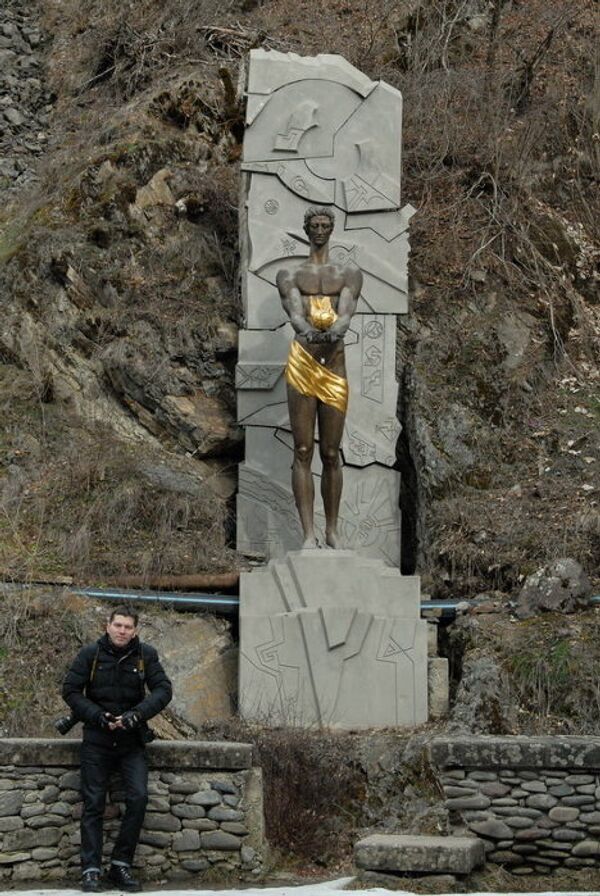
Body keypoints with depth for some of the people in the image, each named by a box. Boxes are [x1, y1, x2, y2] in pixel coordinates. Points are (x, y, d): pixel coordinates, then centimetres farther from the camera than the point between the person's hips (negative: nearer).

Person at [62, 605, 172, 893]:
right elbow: (70, 690, -3)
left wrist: (137, 714, -22)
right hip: (97, 741, -1)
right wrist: (98, 716, -16)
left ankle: (121, 865, 1)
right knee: (93, 804, -1)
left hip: (131, 741, 1)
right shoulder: (90, 653, -3)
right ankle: (91, 870, 3)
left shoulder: (146, 655, -1)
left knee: (138, 798, -11)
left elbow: (163, 689, -6)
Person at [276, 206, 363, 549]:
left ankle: (332, 530, 12)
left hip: (334, 365, 1)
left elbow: (347, 310, -8)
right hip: (302, 363, -1)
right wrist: (305, 329, -33)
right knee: (303, 452, -4)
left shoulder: (349, 274, 12)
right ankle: (309, 534, -3)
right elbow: (294, 309, -9)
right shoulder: (290, 275, 12)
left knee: (331, 454, 4)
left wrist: (337, 330, -32)